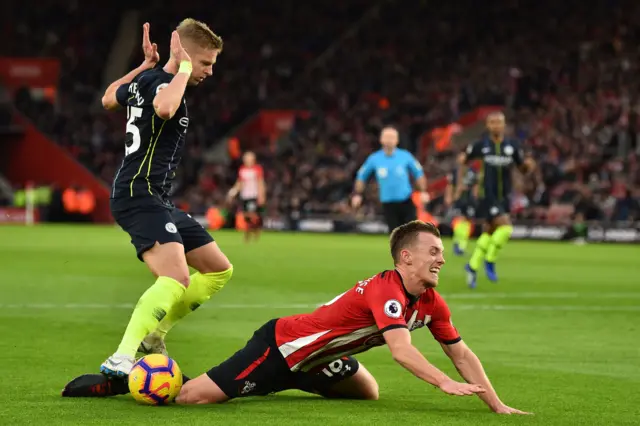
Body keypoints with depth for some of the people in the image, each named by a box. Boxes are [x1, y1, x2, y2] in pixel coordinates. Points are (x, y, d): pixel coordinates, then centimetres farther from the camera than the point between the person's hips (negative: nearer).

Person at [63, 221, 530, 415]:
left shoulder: (431, 303, 1)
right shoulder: (385, 290, -25)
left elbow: (461, 352, 5)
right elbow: (400, 348, -38)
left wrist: (497, 404, -1)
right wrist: (444, 382, -46)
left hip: (313, 358, 9)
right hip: (280, 345, -9)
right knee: (195, 396, -18)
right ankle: (115, 381, 7)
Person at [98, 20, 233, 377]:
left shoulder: (146, 80, 15)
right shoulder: (160, 82, -13)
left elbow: (109, 99, 35)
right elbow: (164, 108, -40)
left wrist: (146, 64, 33)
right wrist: (183, 69, -24)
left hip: (158, 199, 11)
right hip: (138, 195, -11)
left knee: (219, 270, 14)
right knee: (177, 278, -31)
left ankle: (152, 335, 18)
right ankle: (120, 360, -37)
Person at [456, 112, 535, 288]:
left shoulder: (512, 145, 1)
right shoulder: (481, 145, -6)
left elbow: (523, 169, 8)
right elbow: (463, 159, 10)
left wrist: (529, 165, -16)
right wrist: (460, 184, 7)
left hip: (504, 196, 4)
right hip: (487, 195, -4)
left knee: (489, 232, 12)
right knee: (505, 227, -19)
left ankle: (472, 266, 25)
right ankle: (490, 261, -3)